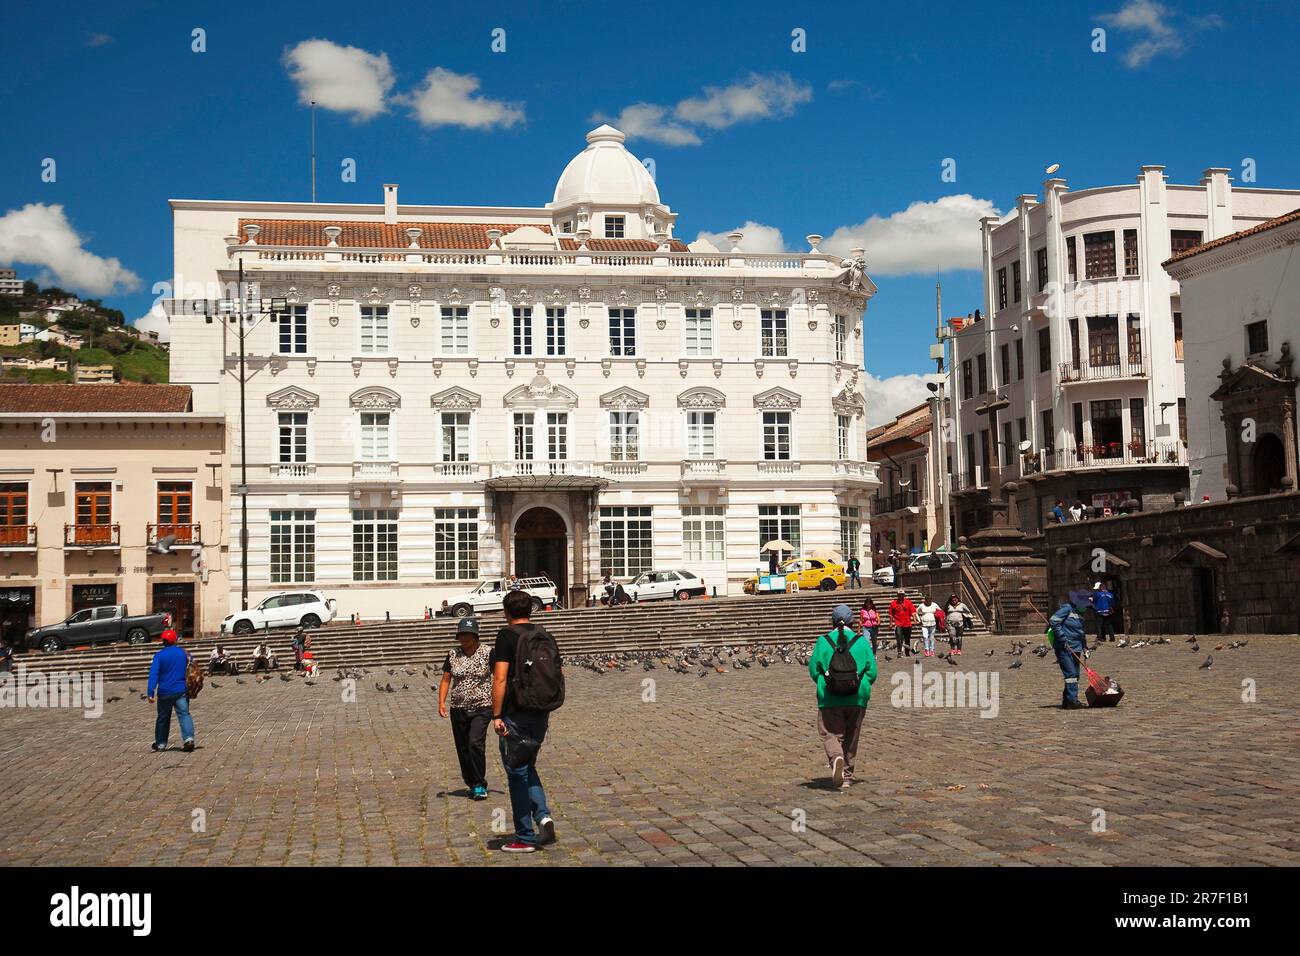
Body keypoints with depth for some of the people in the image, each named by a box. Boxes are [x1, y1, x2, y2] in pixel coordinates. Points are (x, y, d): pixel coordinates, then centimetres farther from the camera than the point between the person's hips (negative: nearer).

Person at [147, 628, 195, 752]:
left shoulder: (159, 656, -6)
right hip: (181, 691, 1)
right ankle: (188, 738, -27)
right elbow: (190, 671, 16)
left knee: (163, 717, 13)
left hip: (165, 692, -1)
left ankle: (161, 743, 24)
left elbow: (153, 674, -14)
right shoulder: (184, 653, 3)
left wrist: (151, 693, -18)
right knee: (184, 714, -6)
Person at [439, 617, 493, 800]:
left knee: (475, 743, -19)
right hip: (458, 708, 4)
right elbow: (445, 680, 10)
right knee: (463, 749, 6)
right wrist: (441, 702, -3)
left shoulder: (487, 653, -4)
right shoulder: (453, 655, 6)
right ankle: (472, 784, 21)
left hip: (482, 707, -4)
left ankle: (480, 785, -7)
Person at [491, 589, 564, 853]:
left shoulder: (508, 635, -11)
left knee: (517, 774, 4)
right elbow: (560, 674, 11)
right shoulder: (545, 636, 8)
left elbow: (500, 678, -17)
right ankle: (543, 815, 4)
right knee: (528, 767, 23)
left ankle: (525, 838, 11)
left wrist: (496, 715, -14)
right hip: (541, 715, 6)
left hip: (516, 715, -6)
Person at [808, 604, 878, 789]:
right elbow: (872, 672, -2)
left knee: (830, 734, 5)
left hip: (829, 699, -2)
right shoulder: (862, 642, -2)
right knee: (851, 738, 15)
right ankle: (847, 776, 23)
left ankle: (836, 757, -26)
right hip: (857, 699, 2)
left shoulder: (823, 642, -4)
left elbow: (813, 670, -1)